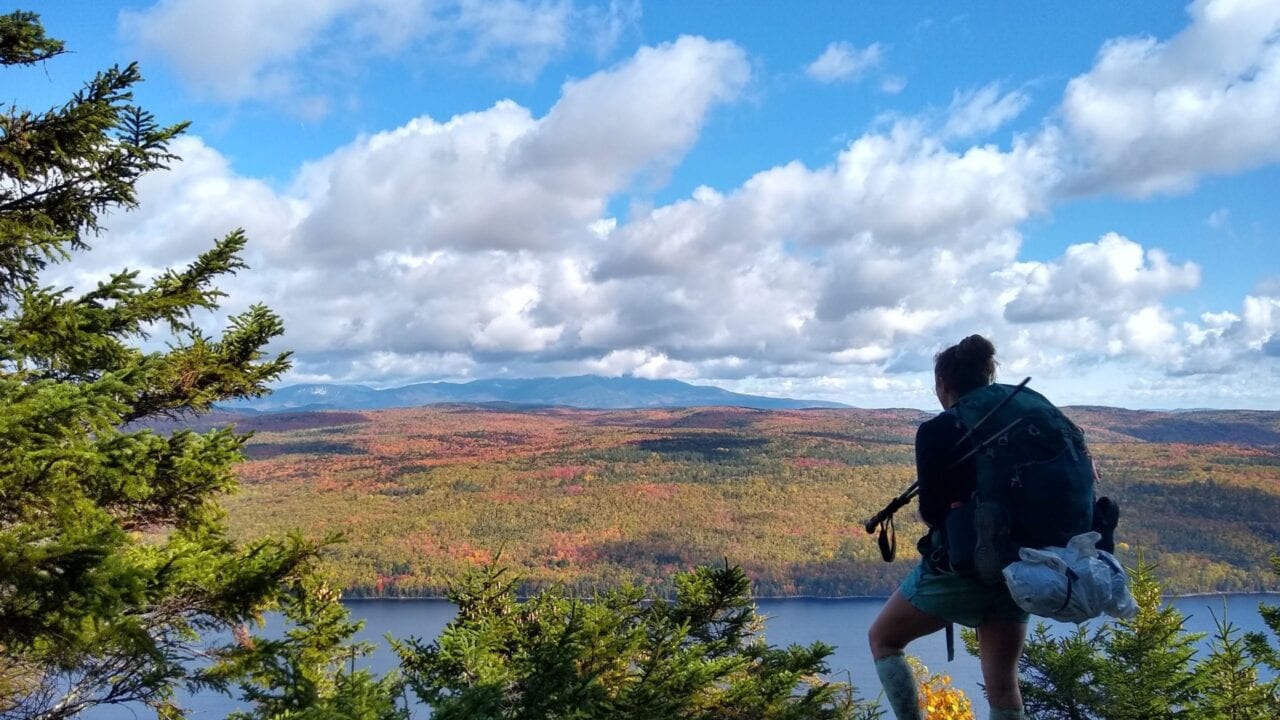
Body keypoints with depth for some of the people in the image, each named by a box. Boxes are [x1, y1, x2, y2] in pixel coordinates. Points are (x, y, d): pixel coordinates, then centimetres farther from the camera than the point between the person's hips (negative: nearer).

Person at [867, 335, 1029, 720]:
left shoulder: (935, 432, -8)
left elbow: (932, 510, -13)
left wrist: (957, 514, 2)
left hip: (956, 568, -5)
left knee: (882, 638, 16)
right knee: (1003, 685, 9)